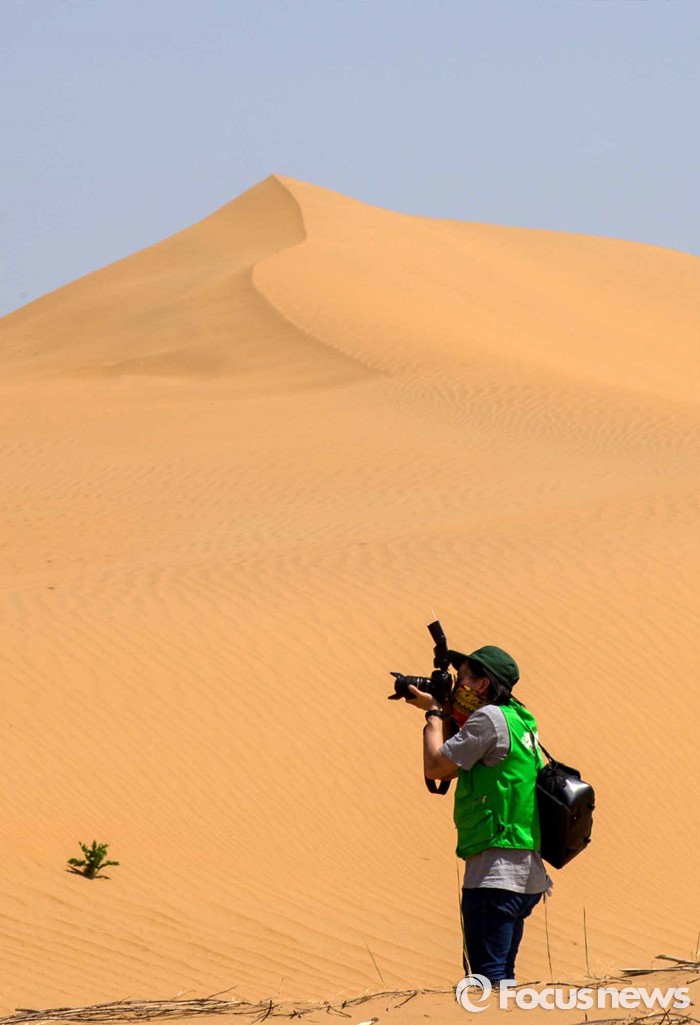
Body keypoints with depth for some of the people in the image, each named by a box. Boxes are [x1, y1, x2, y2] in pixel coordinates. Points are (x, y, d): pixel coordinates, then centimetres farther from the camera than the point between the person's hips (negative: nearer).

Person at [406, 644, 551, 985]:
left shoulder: (489, 718, -11)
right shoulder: (518, 719, 18)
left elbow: (435, 767, -8)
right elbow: (451, 770, 26)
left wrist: (434, 714, 6)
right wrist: (445, 713, 18)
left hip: (495, 873, -10)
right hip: (524, 875, 10)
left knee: (487, 978, -12)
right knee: (500, 978, 15)